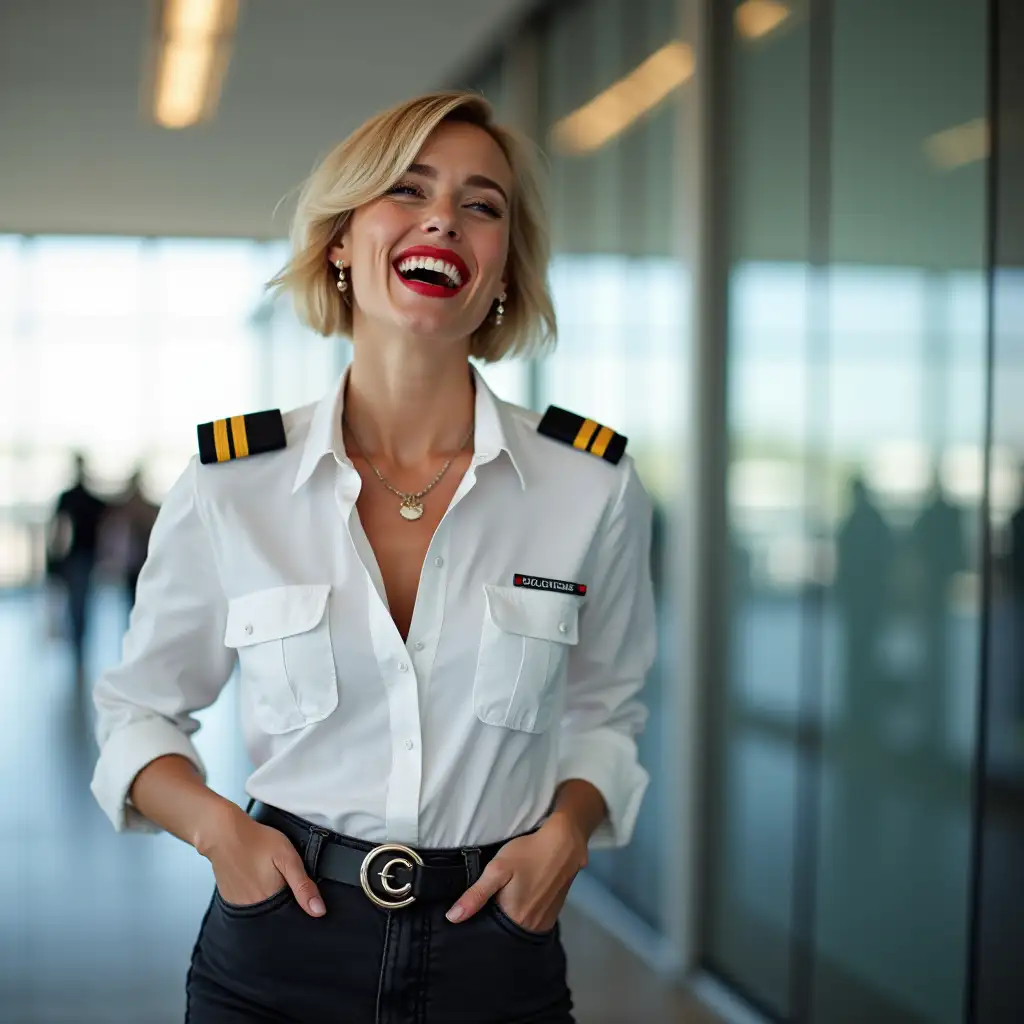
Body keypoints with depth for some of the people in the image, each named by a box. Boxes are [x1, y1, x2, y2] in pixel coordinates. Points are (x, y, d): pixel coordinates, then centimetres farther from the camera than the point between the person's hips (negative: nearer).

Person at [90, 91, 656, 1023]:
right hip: (279, 947, 0)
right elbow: (139, 708, 8)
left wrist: (567, 828, -8)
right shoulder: (229, 485, -6)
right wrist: (212, 822, -10)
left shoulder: (595, 485, -5)